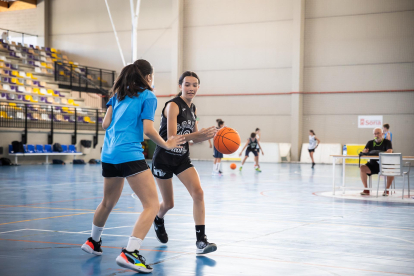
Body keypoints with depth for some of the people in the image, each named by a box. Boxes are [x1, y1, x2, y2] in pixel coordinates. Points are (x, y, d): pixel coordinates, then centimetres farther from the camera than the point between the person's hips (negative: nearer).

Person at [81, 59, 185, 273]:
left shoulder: (119, 94, 18)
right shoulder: (148, 97, 1)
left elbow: (105, 124, 11)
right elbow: (148, 130, -8)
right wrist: (166, 145, 6)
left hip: (108, 154, 8)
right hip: (130, 154, -8)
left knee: (108, 201, 28)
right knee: (152, 204, -9)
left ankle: (93, 242, 46)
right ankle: (129, 253, -22)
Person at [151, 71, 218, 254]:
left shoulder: (193, 108, 5)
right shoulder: (173, 105, -17)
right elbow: (171, 137, -25)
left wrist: (210, 135, -8)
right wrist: (198, 134, -36)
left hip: (182, 158, 5)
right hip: (164, 158, -5)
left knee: (198, 193, -16)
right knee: (168, 203, 8)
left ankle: (201, 241, -16)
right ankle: (158, 220, 45)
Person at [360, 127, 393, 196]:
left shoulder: (387, 142, 2)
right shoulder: (370, 143, 12)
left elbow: (389, 152, -16)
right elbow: (364, 152, 4)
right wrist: (365, 150, -22)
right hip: (373, 165, 3)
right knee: (362, 168, -24)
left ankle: (387, 190, -17)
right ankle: (366, 190, -17)